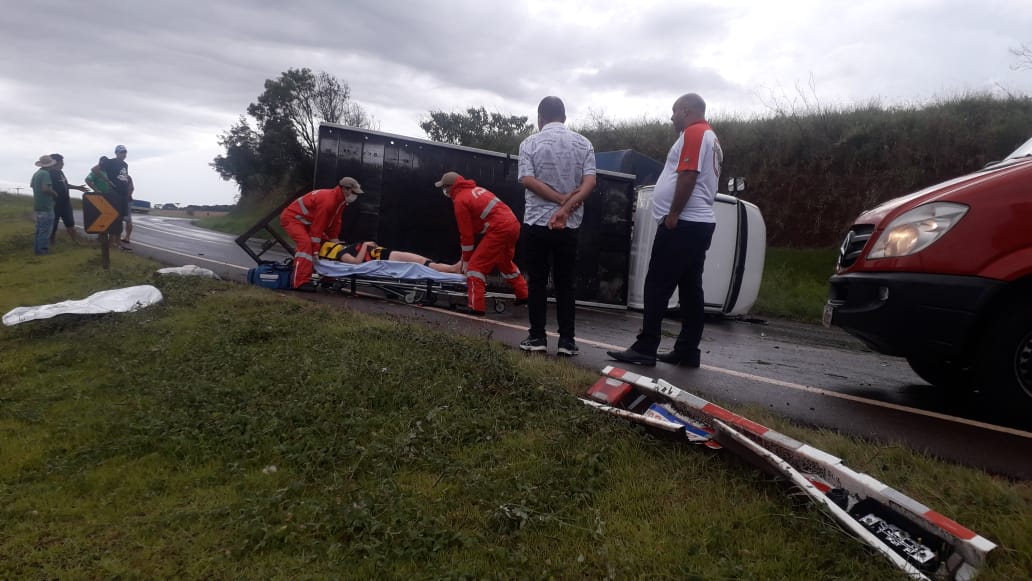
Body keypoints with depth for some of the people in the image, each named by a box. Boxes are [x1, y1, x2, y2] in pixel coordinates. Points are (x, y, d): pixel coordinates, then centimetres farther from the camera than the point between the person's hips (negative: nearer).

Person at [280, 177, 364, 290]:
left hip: (306, 220, 11)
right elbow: (318, 226, -30)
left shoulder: (339, 200, 0)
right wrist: (315, 251, -28)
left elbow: (334, 223, 6)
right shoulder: (327, 200, -30)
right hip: (292, 217, -11)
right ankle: (300, 282, -32)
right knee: (306, 243, -30)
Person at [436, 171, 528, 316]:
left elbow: (466, 234, -5)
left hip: (499, 230, -9)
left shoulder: (460, 200, -5)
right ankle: (523, 295, 39)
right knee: (505, 263, 29)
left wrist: (465, 260, 6)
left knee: (476, 265, -3)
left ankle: (475, 307, -8)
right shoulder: (475, 190, 20)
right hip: (513, 224, 9)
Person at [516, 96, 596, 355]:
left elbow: (527, 180, -12)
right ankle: (566, 340, 6)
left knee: (537, 281, 6)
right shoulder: (583, 143, 6)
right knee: (566, 282, 7)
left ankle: (537, 337, 6)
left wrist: (561, 199, -13)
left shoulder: (530, 143, 0)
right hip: (569, 224, 2)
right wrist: (568, 206, -15)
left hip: (536, 221, -1)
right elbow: (590, 181, -7)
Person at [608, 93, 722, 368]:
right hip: (699, 223, 10)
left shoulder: (693, 133, -8)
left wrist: (673, 215, -17)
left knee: (657, 287, -9)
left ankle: (645, 349, -7)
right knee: (691, 289, 7)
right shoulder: (710, 137, 24)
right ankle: (687, 351, 9)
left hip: (683, 223, -10)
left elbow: (688, 176, -18)